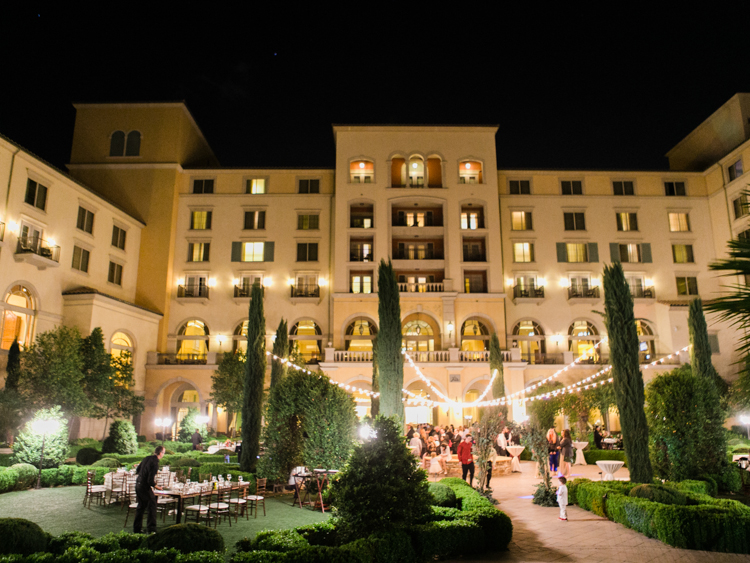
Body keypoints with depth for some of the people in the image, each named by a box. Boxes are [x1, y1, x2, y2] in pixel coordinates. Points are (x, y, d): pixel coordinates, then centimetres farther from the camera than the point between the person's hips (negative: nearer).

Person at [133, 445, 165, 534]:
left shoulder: (147, 458, 4)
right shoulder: (155, 463, -21)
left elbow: (137, 471, 16)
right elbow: (150, 480, -23)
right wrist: (157, 487, -8)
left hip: (138, 484, 9)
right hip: (145, 487, -9)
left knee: (141, 506, 19)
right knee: (152, 506, 1)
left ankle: (136, 529, 28)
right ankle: (151, 529, 2)